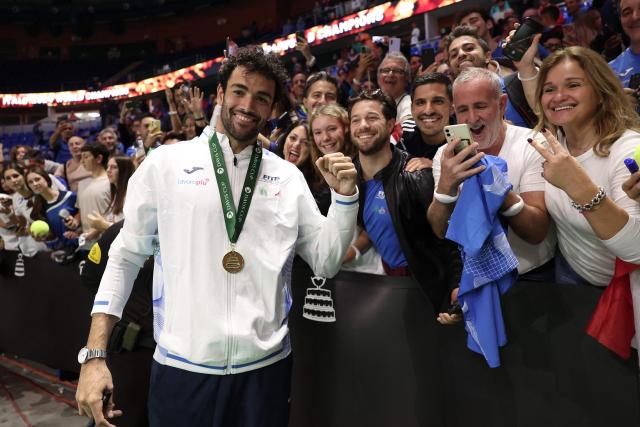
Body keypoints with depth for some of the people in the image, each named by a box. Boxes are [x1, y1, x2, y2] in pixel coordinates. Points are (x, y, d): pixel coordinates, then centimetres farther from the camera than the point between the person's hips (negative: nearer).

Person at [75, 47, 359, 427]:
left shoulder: (289, 177, 2)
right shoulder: (166, 163, -2)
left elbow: (326, 263, 5)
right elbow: (126, 256, 1)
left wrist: (345, 196, -9)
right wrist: (94, 356, -3)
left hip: (265, 367, 2)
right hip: (181, 367, -1)